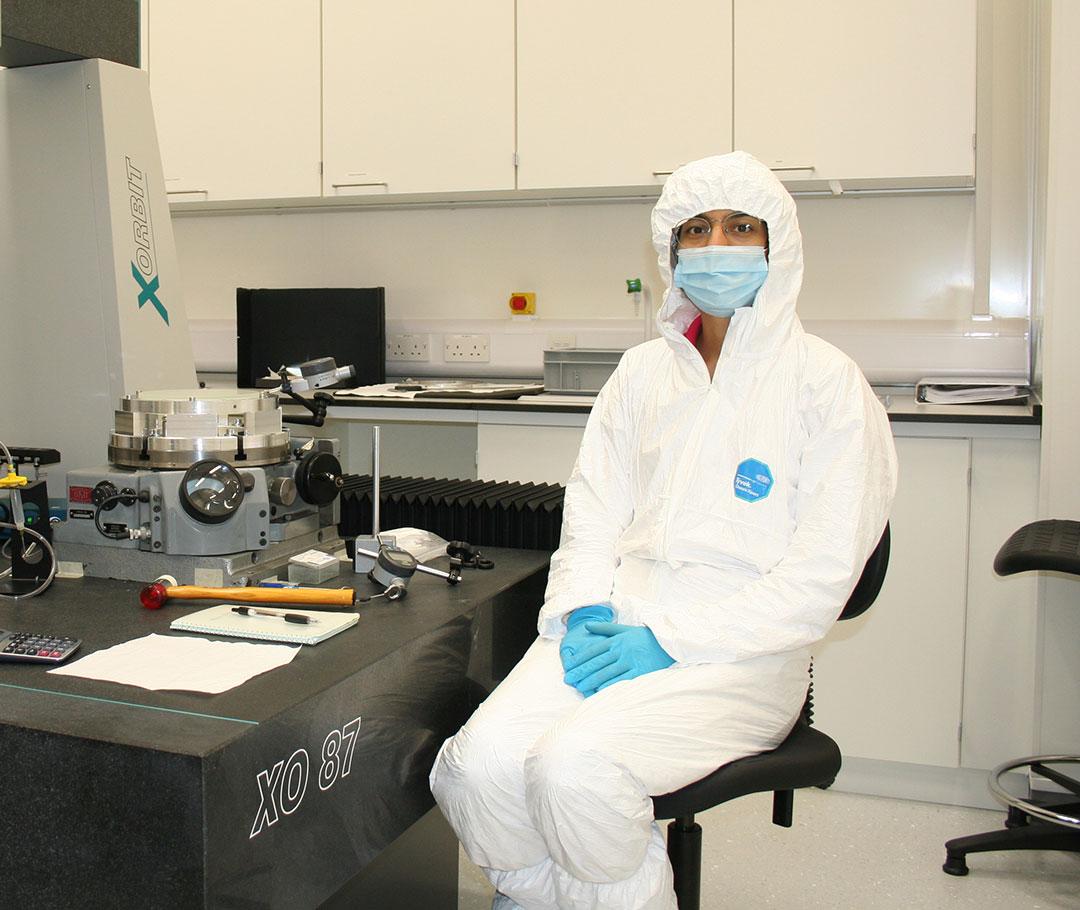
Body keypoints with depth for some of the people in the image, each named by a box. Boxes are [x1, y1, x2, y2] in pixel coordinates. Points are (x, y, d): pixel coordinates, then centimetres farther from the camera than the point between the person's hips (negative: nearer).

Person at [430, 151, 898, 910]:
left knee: (574, 764, -30)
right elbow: (591, 511, 15)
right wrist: (585, 613, -6)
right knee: (478, 764, -21)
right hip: (614, 627, 4)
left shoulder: (826, 383, -1)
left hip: (738, 656, -4)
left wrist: (666, 642, -14)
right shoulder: (644, 372, 16)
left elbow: (820, 575, -8)